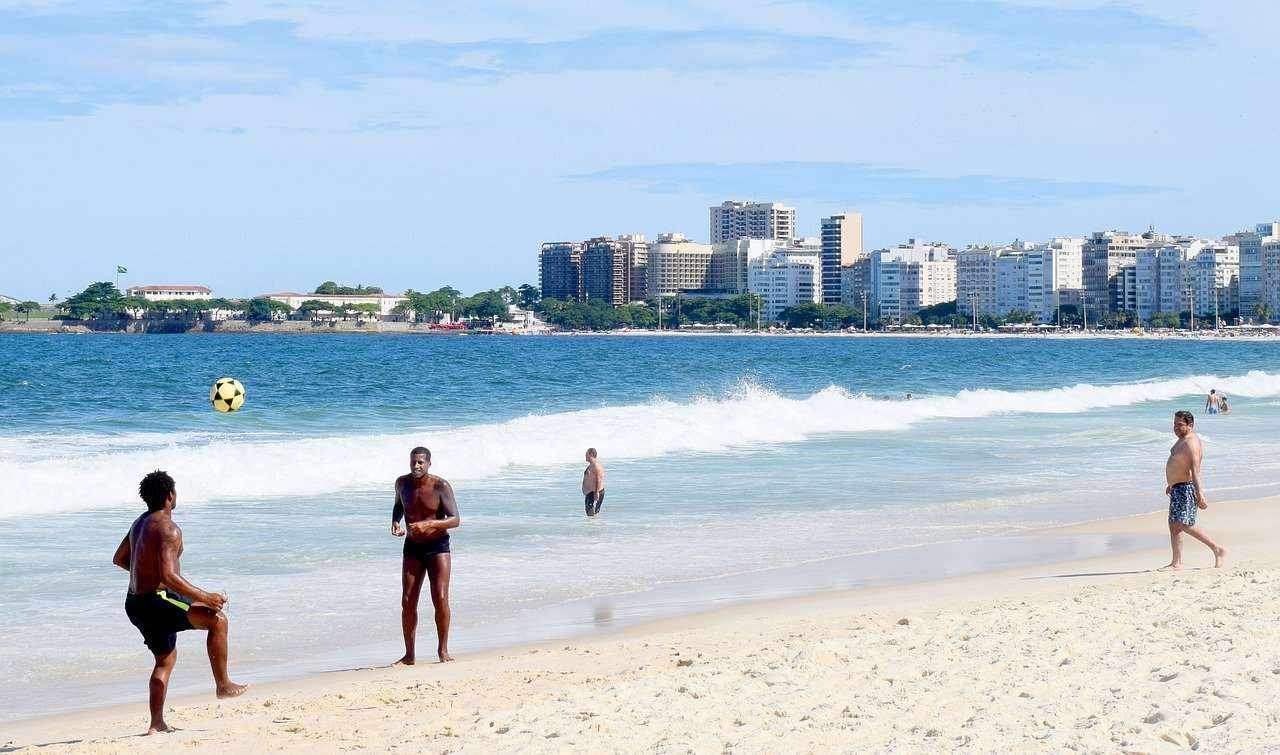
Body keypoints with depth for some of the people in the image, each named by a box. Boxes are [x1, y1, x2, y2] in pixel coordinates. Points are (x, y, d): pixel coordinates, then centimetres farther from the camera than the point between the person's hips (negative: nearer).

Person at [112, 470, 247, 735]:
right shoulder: (168, 528, -18)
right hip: (156, 601, -10)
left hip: (135, 604, 10)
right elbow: (168, 576, -26)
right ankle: (223, 684, -4)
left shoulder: (140, 523, 13)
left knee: (166, 658, 23)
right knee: (217, 620, -8)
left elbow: (119, 559, 25)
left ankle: (157, 723, 19)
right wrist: (203, 597, -20)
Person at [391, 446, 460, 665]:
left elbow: (455, 520, -17)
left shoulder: (441, 486, -14)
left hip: (437, 546, -4)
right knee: (407, 602, -1)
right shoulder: (402, 483, -1)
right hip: (412, 547, 4)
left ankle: (443, 649, 2)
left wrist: (429, 524, -31)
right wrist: (395, 522, -1)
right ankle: (410, 655, 7)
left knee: (440, 598, -13)